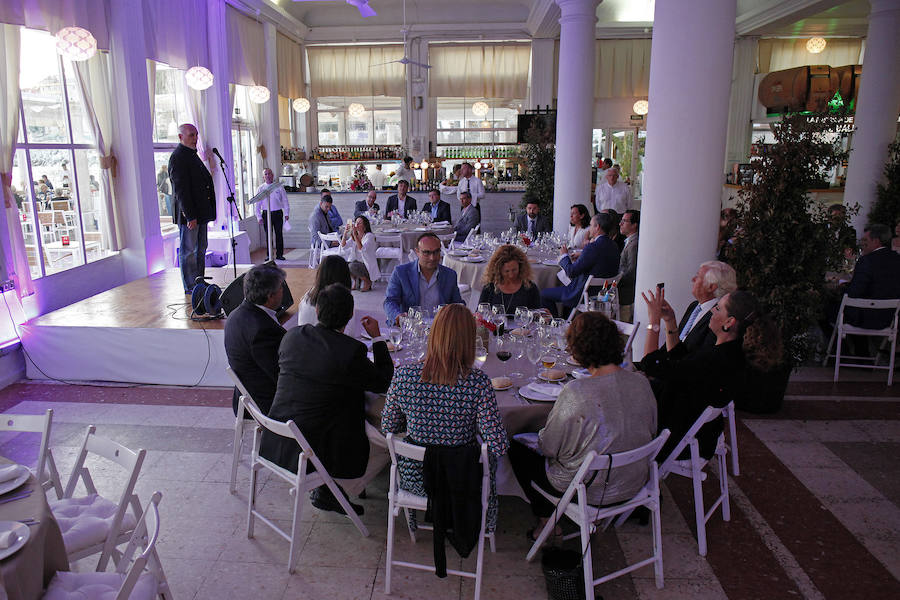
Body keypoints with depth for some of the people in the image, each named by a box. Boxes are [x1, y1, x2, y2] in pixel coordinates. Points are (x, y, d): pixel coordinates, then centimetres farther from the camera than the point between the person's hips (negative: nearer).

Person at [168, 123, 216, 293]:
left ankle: (199, 283, 22)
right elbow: (180, 189, -19)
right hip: (189, 214, -10)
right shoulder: (177, 157, -13)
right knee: (189, 251, -2)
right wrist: (190, 216, -22)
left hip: (201, 212, 10)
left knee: (200, 249, 14)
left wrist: (208, 211, 17)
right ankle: (190, 287, 5)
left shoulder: (192, 155, 17)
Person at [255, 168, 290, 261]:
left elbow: (285, 201, 7)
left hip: (278, 213, 0)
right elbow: (257, 204, 4)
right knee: (268, 235, 3)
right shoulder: (261, 188, 4)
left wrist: (286, 213, -1)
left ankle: (279, 254, 11)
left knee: (279, 234, 3)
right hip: (266, 214, 0)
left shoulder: (279, 187, 5)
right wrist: (259, 217, -3)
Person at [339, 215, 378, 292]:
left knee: (352, 266, -32)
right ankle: (356, 280, 8)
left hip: (367, 265, -6)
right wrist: (345, 233, -14)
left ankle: (367, 281, -6)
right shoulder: (353, 236, 9)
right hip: (356, 262, 6)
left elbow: (362, 249, -28)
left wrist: (355, 235, -30)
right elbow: (343, 247, -3)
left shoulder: (369, 236, -12)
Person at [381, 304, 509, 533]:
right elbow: (498, 446, -21)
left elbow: (388, 428, -3)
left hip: (414, 478, 2)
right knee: (488, 456, 32)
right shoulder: (478, 382, -25)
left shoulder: (403, 376, -19)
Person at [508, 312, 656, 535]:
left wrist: (541, 439, 7)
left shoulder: (575, 392, -28)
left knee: (516, 447, 14)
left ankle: (546, 520, 22)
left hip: (590, 491, -6)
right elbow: (650, 433, 6)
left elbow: (548, 446, -15)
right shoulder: (642, 382, -11)